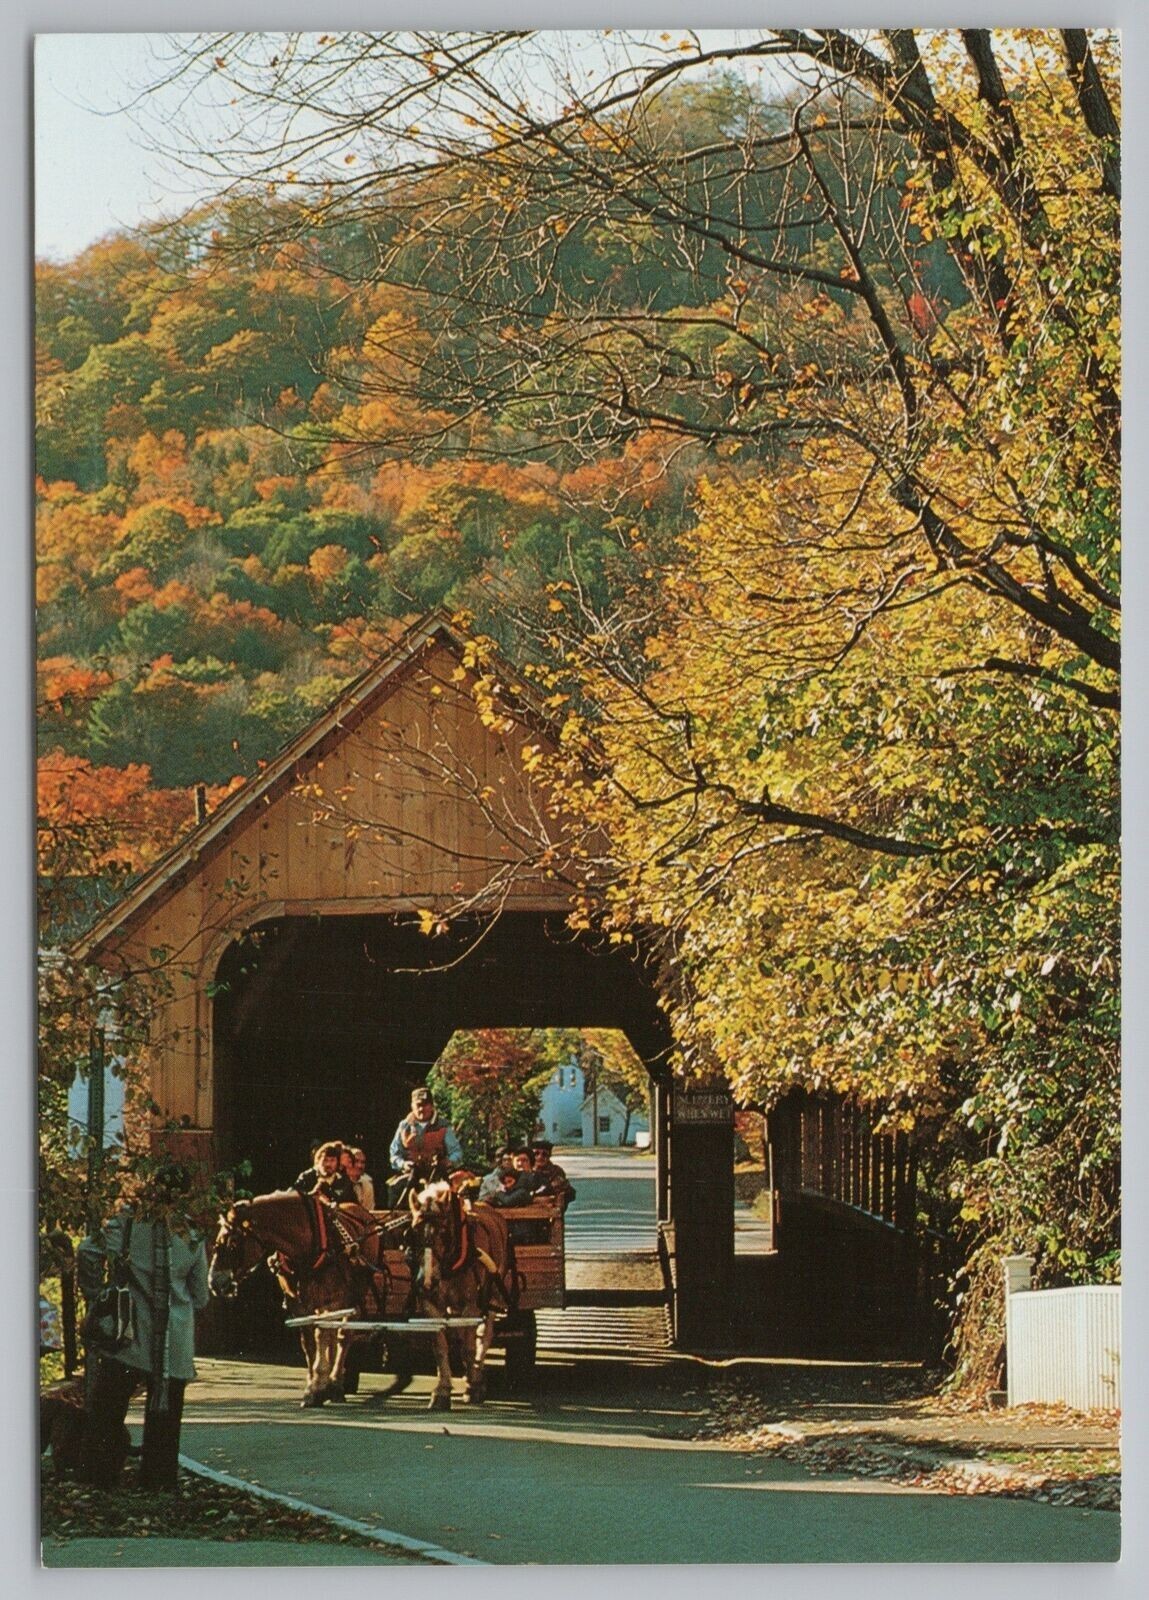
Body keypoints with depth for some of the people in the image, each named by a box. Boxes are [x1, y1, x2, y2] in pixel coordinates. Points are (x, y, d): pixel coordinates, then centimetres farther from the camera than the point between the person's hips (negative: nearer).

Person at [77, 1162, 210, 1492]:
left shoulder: (130, 1220, -3)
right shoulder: (193, 1240, 6)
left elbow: (90, 1253, -15)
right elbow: (200, 1299, 11)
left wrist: (95, 1294, -3)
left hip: (130, 1337, -2)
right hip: (174, 1348, 2)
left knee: (106, 1412, 7)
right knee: (164, 1417, 11)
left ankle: (101, 1475, 5)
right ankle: (158, 1480, 12)